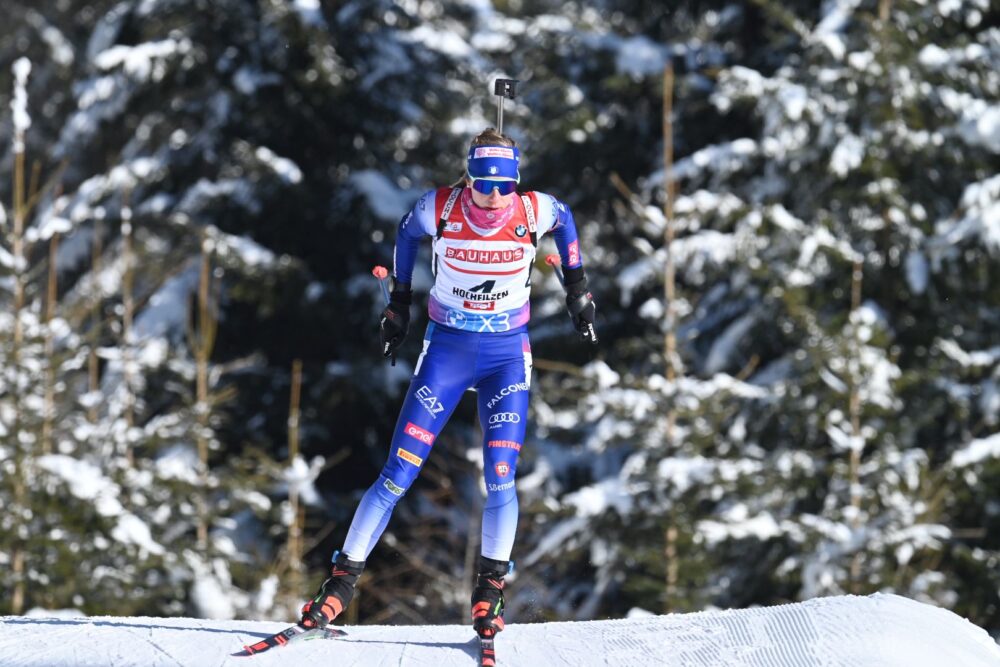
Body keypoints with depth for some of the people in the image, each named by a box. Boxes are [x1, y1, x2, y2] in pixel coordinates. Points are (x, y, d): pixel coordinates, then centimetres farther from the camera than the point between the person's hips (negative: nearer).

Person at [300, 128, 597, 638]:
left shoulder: (533, 212, -15)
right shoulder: (440, 208, -17)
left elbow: (565, 219, 10)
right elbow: (407, 232, 7)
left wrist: (576, 288, 12)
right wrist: (399, 300, 13)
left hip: (507, 354, 0)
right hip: (446, 348, 0)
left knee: (500, 480, -10)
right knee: (398, 475, -6)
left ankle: (490, 589, 6)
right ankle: (342, 581, 2)